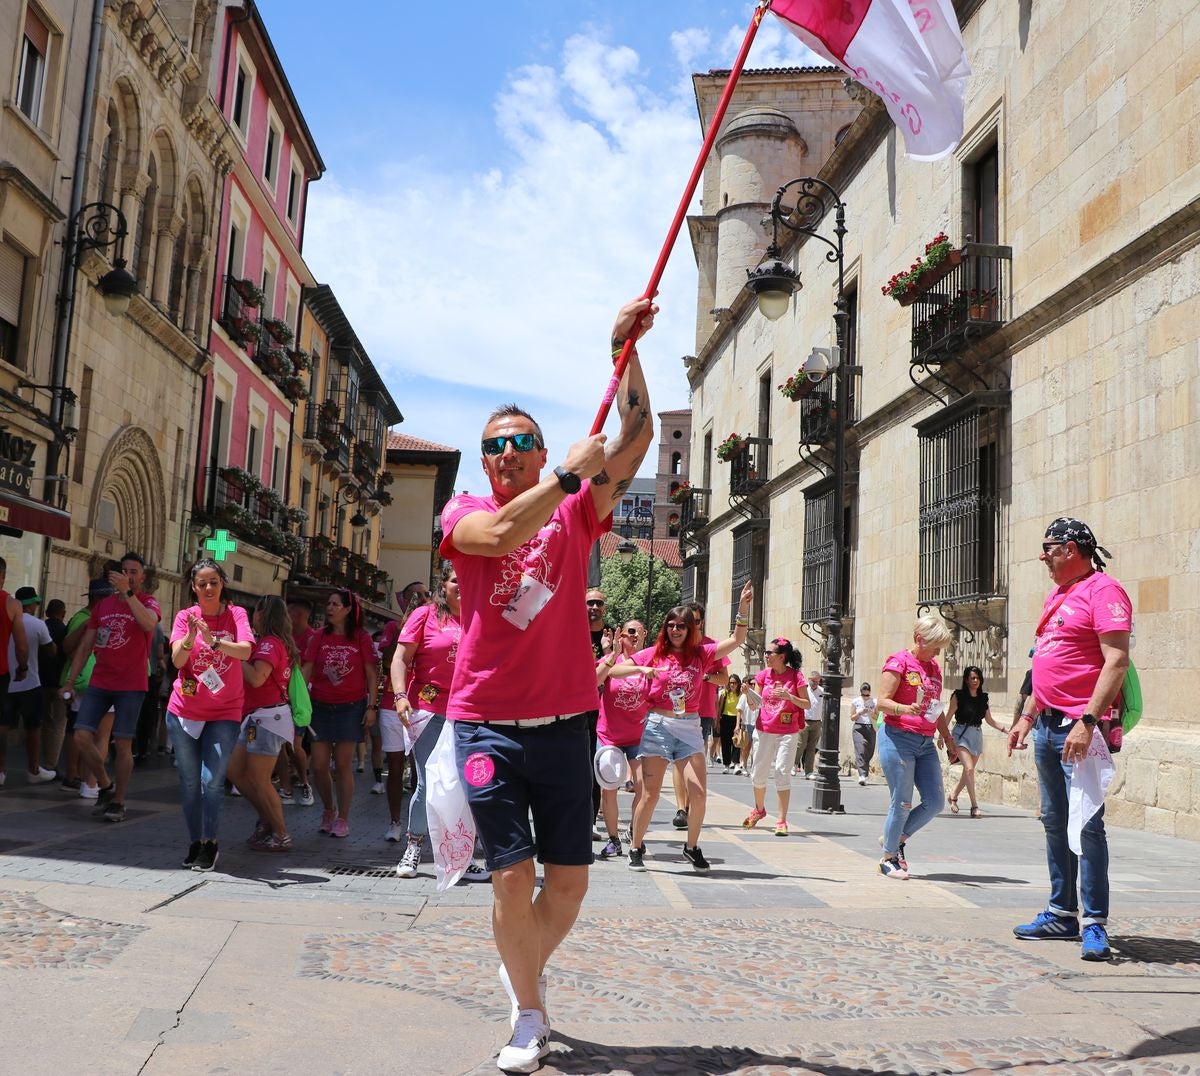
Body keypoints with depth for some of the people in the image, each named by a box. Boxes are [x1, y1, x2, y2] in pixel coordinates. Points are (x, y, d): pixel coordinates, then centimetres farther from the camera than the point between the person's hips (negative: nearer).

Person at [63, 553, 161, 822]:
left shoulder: (148, 602, -1)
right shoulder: (103, 605, 11)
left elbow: (148, 623, -27)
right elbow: (85, 646, 14)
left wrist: (127, 592, -32)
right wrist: (70, 681, 8)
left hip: (131, 686, -4)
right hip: (99, 683, 4)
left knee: (123, 743, -2)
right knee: (82, 736, -4)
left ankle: (118, 801, 9)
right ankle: (105, 786, 16)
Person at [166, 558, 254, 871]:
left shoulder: (236, 614, -4)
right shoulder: (185, 616, -1)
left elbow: (245, 651, -22)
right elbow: (177, 660, -14)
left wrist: (213, 640, -37)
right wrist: (189, 638, -33)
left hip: (224, 713, -2)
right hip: (184, 710, 2)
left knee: (212, 781, -9)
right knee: (189, 781, 7)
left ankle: (211, 843, 6)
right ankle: (195, 842, 21)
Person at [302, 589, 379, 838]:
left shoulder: (361, 638, -2)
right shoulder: (319, 637, 4)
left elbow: (371, 674, -1)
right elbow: (306, 671, 3)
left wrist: (372, 706, -6)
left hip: (351, 707, -2)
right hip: (321, 706, 3)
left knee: (343, 765, -1)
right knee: (318, 765, 1)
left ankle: (342, 819, 11)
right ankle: (328, 809, 25)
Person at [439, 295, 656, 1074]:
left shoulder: (576, 512, 7)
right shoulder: (464, 513, 3)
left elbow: (638, 437, -2)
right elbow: (500, 534, -21)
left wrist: (626, 346, -7)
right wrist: (571, 469, -19)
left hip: (564, 722, 2)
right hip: (488, 723, -2)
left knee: (570, 879, 7)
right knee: (512, 877, -3)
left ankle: (525, 970, 36)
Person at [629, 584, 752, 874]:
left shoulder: (701, 654, 5)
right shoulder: (653, 654, 1)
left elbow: (736, 640, -3)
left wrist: (744, 606, -13)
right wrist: (640, 670, -15)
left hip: (690, 727, 2)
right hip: (658, 725, -2)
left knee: (699, 792, -4)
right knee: (650, 793, -1)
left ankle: (692, 847, 16)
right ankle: (636, 847, 16)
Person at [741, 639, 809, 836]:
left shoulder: (796, 676, -6)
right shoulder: (763, 675, 4)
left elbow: (807, 704, -3)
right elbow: (755, 704, 7)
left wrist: (789, 696, -18)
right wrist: (748, 692, -12)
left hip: (788, 733, -4)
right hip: (765, 731, 4)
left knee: (782, 773, -9)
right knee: (758, 773, 9)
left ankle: (782, 821, -1)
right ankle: (759, 809, 36)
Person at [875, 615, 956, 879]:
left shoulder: (934, 667, 16)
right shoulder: (899, 661, -7)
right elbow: (883, 701, -13)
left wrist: (948, 739, 22)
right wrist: (906, 709, -30)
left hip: (926, 743, 8)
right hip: (898, 738, -8)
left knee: (936, 802, 3)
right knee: (903, 803, -4)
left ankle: (896, 838, 23)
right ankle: (889, 858, 12)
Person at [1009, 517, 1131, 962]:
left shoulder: (1103, 590, -10)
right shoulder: (1057, 595, 19)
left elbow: (1117, 660, -19)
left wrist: (1088, 721, -25)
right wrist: (1028, 716, 21)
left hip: (1077, 727, -9)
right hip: (1047, 725, 9)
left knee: (1086, 824, -8)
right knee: (1054, 822, 13)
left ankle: (1094, 925, -2)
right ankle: (1062, 913, 21)